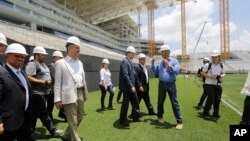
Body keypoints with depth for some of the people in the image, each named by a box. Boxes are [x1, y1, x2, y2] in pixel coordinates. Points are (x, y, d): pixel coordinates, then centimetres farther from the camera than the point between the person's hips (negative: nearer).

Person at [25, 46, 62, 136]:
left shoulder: (43, 64, 17)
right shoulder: (32, 64, -11)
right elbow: (29, 78, -21)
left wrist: (51, 81, 8)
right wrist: (45, 82, -21)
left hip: (44, 92, 9)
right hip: (37, 93, -9)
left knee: (35, 113, 17)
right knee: (44, 113, -2)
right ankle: (53, 130, 5)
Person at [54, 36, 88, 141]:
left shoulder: (80, 63, 14)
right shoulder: (60, 63, -3)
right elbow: (57, 82, -5)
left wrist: (85, 93, 15)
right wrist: (57, 99, -10)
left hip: (80, 93, 7)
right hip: (70, 95, -7)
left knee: (80, 117, 17)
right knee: (73, 121, 1)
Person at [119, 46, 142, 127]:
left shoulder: (130, 62, 14)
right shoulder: (125, 62, -15)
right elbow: (125, 75, -23)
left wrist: (133, 85, 18)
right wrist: (131, 86, -24)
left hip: (131, 86, 10)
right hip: (127, 87, -9)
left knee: (135, 102, 17)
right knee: (125, 103, 2)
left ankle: (136, 117, 33)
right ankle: (123, 120, 18)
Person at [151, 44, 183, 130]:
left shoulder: (174, 61, -3)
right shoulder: (161, 62, 10)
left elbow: (177, 71, -16)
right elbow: (155, 71, 14)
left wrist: (168, 65, -21)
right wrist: (153, 63, 1)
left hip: (171, 84, -4)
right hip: (161, 84, 4)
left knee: (174, 103, -2)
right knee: (160, 101, 14)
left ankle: (179, 121, 7)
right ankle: (160, 116, 35)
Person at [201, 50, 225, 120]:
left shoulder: (221, 65, 7)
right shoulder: (208, 65, -8)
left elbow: (223, 73, 17)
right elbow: (202, 73, -5)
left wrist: (221, 76, -6)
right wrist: (209, 76, -20)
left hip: (218, 85, 5)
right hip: (209, 84, -5)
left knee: (217, 99, 9)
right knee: (211, 99, -10)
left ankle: (216, 114, 26)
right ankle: (205, 113, 5)